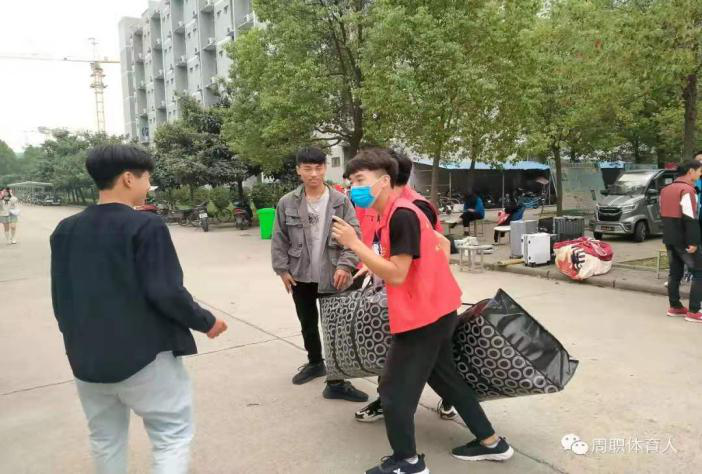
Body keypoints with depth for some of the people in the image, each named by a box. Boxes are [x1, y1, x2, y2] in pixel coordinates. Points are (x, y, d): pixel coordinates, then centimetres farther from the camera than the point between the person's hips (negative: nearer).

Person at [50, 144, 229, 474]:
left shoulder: (65, 230, 4)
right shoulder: (146, 225, -16)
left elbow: (60, 298, 9)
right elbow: (165, 292, -19)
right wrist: (206, 322, -4)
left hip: (87, 358, 7)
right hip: (145, 354, -6)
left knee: (105, 442, 23)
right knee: (172, 437, 7)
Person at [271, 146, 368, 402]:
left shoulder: (340, 201, -5)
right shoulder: (287, 203, -1)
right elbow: (279, 239, 4)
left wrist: (345, 265, -16)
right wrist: (282, 269, -1)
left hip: (331, 276, -2)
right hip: (300, 276, 3)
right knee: (307, 324, 19)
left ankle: (336, 382, 8)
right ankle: (315, 362, 41)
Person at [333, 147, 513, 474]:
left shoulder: (401, 215, -21)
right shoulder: (396, 213, 9)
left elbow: (397, 275, -25)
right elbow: (440, 242, 19)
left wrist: (354, 244, -22)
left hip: (422, 316, -10)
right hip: (436, 310, 10)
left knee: (394, 390, 3)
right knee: (444, 377, 24)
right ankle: (491, 443, 37)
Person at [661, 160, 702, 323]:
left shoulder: (665, 190, 13)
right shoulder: (687, 190, -15)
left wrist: (670, 233, 21)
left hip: (669, 239, 8)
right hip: (683, 240, -8)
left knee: (674, 272, 14)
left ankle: (675, 307, 19)